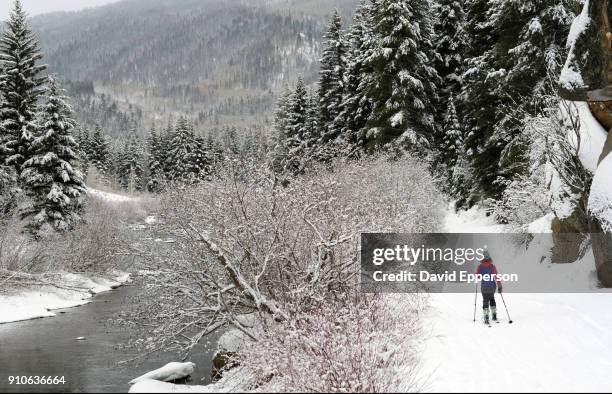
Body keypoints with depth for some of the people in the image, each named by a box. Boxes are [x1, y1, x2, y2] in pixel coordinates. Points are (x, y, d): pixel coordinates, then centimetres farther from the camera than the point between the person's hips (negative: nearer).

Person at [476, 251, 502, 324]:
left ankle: (486, 317, -10)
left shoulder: (480, 266, -8)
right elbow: (496, 276, -13)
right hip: (492, 287, 1)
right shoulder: (492, 266, -10)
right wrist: (499, 286, -8)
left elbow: (477, 276, 3)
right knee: (492, 299, 22)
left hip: (484, 287, -1)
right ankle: (494, 315, 21)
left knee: (485, 301, 4)